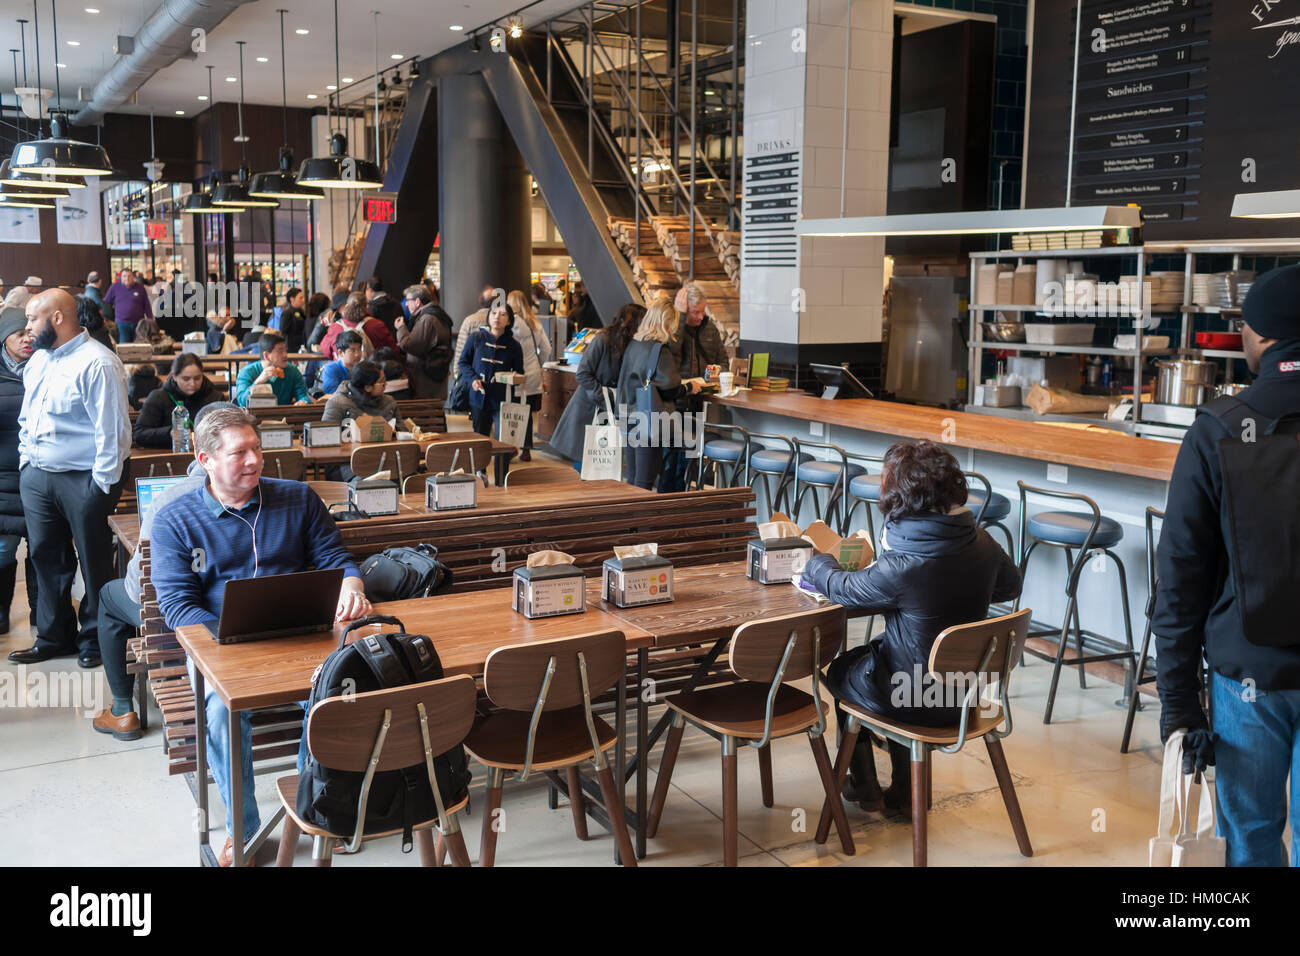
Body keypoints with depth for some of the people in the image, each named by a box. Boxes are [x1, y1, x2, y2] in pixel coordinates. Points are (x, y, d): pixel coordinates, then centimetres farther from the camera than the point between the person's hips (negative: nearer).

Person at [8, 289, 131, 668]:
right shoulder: (38, 360, 12)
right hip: (37, 477, 8)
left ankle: (94, 640, 18)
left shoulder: (96, 363, -14)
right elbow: (26, 419, 21)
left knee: (94, 562, 5)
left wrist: (103, 486, -17)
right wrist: (26, 463, 12)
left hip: (83, 480, -8)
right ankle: (53, 637, 27)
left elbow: (112, 430, -17)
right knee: (47, 558, 14)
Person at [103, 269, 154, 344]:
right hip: (121, 323, -1)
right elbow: (106, 303, 11)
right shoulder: (114, 287, 1)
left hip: (138, 323, 1)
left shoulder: (140, 288, 3)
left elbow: (147, 306, 6)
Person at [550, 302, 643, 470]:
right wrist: (604, 398, -16)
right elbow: (582, 374, -15)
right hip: (587, 408, -6)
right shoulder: (602, 340, -15)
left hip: (608, 408, 6)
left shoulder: (628, 344, 3)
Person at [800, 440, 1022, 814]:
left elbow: (843, 589, -12)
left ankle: (865, 789, 40)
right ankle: (905, 793, 39)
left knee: (840, 670, 25)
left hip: (917, 701, -6)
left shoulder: (901, 568, -31)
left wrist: (818, 564, 10)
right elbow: (1010, 585, 9)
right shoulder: (982, 542, -13)